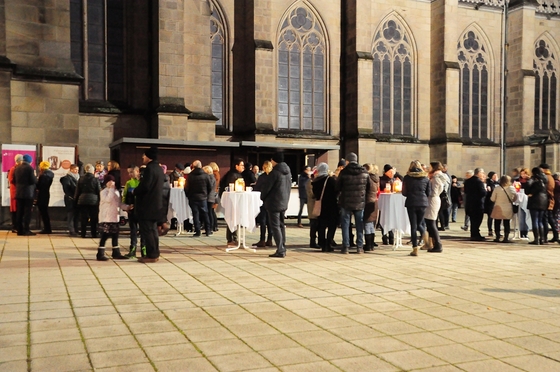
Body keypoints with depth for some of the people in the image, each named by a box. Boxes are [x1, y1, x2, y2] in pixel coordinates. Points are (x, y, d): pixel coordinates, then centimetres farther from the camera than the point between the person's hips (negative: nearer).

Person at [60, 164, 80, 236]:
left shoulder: (78, 177, 18)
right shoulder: (67, 178, -4)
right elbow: (66, 189, -13)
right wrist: (72, 196, -18)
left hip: (76, 199, 7)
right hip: (70, 199, -7)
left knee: (76, 215, 8)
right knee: (71, 215, -5)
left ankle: (75, 230, 13)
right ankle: (72, 231, -5)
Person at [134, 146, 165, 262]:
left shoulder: (149, 168, -17)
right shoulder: (159, 168, 13)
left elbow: (144, 186, -24)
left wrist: (134, 191, -5)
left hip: (147, 204, -10)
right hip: (156, 204, 10)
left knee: (146, 230, -4)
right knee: (153, 229, 14)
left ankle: (151, 255, -3)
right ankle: (155, 253, 18)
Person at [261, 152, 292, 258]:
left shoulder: (274, 172, -16)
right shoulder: (288, 172, 9)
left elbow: (266, 187, -14)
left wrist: (263, 197, 3)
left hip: (274, 202, -8)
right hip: (284, 203, 8)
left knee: (275, 226, -4)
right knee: (281, 225, 16)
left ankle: (280, 250, -8)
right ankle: (283, 249, 20)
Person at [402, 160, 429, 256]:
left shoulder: (407, 178, 0)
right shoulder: (425, 178, 5)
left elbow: (404, 193, 2)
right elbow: (428, 193, 9)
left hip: (411, 203, -2)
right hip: (423, 203, 2)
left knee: (413, 226, 2)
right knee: (419, 223, 19)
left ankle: (415, 249, -2)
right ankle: (424, 232, -14)